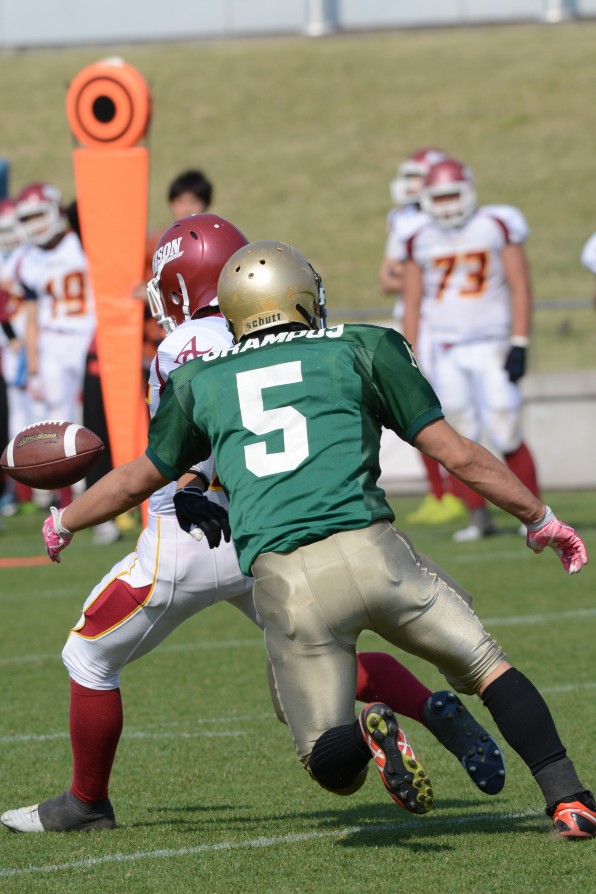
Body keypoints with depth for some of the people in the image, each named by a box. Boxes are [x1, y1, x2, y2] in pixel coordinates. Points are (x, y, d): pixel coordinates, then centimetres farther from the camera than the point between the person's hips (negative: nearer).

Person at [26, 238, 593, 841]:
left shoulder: (199, 384, 20)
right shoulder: (362, 350, 15)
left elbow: (138, 479, 35)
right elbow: (458, 456, 15)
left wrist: (64, 522, 53)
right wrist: (539, 518, 27)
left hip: (282, 583, 1)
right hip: (368, 549, -1)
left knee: (335, 766, 12)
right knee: (488, 668, 17)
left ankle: (369, 734, -22)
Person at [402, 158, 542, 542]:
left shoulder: (497, 227, -1)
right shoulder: (421, 241, 8)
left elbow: (520, 287, -3)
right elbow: (412, 303, 11)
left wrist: (519, 344, -11)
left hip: (490, 347, -3)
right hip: (444, 350, 3)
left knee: (506, 436, -8)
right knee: (459, 438, -2)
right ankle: (479, 516, 8)